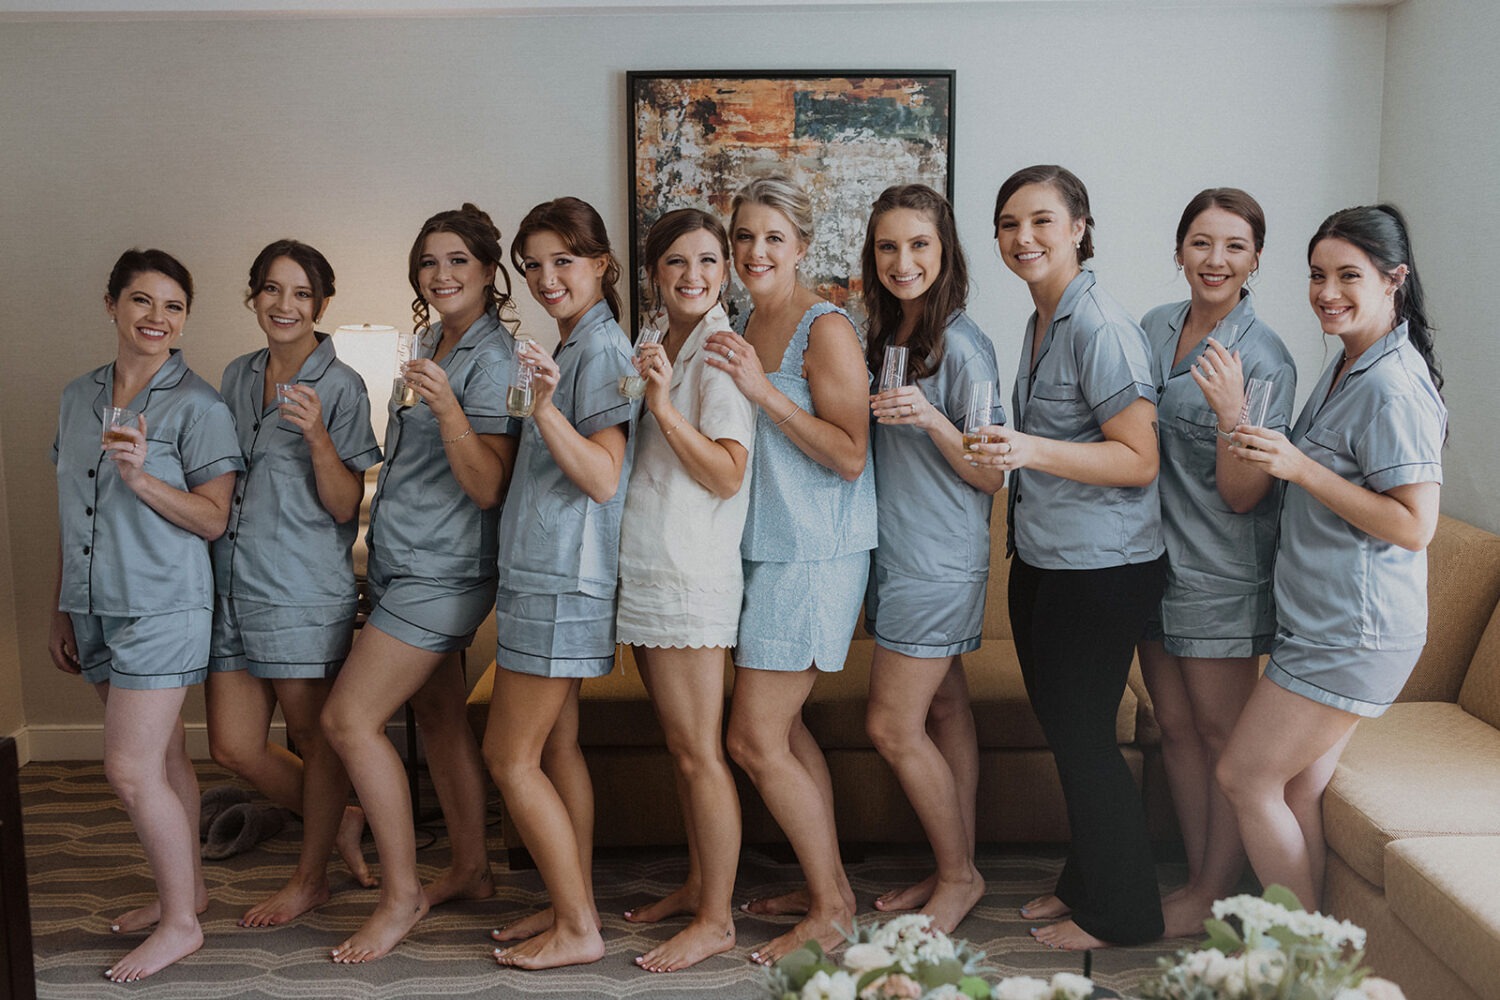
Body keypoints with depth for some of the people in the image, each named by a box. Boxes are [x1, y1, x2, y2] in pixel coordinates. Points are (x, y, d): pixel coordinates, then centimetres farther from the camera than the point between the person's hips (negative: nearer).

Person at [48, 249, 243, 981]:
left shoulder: (198, 406, -8)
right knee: (160, 758, 15)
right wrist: (62, 608, 17)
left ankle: (179, 923, 8)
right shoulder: (78, 398, 11)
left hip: (162, 607, -6)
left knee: (132, 770, -7)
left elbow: (212, 518, -10)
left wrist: (140, 476, -24)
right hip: (96, 609, 6)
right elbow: (69, 515, 16)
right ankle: (186, 887, 30)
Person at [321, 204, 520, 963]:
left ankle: (401, 894, 2)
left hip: (440, 570, -9)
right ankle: (470, 868, 27)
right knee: (437, 713, 14)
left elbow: (488, 487, -21)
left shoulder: (492, 359, -14)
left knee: (349, 718, -10)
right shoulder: (433, 343, 13)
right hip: (404, 560, 9)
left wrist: (447, 410, -33)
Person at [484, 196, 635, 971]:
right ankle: (573, 906, 23)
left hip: (562, 578, -10)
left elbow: (604, 478, -21)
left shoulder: (602, 347, -13)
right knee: (555, 747, 14)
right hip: (548, 575, 10)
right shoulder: (572, 346, 16)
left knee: (510, 756, -4)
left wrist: (544, 408, -30)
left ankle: (578, 930, 5)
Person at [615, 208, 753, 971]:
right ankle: (698, 882, 30)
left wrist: (663, 406, -24)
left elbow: (727, 476, -17)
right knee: (678, 743, 17)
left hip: (690, 575, -9)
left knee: (697, 750, -2)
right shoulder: (654, 349, 14)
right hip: (644, 568, 9)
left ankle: (716, 919, 8)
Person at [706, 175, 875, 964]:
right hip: (763, 547, 9)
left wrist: (763, 391, -21)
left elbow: (850, 455, -18)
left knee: (754, 740, -6)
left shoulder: (825, 329, -13)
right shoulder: (742, 326, 13)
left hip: (813, 553, -9)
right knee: (783, 728, 14)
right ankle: (827, 887, 29)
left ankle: (831, 909, 10)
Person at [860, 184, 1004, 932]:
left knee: (893, 727, -4)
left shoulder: (962, 345, -15)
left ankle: (958, 876, 14)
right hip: (896, 553, 8)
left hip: (939, 560, -8)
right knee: (943, 708, 14)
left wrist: (930, 418, -28)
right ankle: (957, 870, 24)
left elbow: (992, 475, -15)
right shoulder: (886, 338, 10)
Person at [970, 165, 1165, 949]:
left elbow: (1139, 459, -22)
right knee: (1061, 728, 17)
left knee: (1082, 735, 0)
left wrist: (1033, 450, -31)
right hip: (1041, 560, 9)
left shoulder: (1099, 327, -17)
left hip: (1101, 568, -9)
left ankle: (1122, 912, 18)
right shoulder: (1041, 323, 11)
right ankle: (1083, 884, 34)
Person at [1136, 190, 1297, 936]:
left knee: (1221, 735, 6)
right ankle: (1199, 876, 29)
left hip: (1221, 574, -6)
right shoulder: (1154, 329, 4)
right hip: (1156, 562, 6)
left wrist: (1231, 411, -31)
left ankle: (1216, 893, 21)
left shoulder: (1264, 360, -14)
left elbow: (1243, 496, -17)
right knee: (1176, 729, 14)